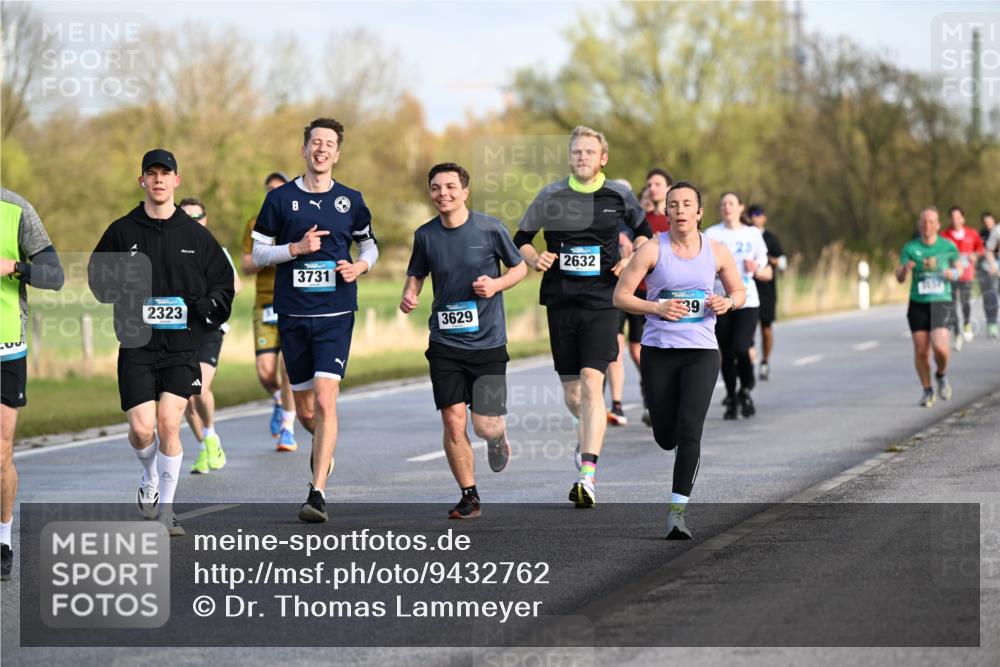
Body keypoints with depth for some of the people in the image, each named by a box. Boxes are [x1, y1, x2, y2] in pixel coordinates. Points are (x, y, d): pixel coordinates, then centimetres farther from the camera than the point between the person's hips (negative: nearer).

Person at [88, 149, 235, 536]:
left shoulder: (195, 234, 7)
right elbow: (97, 275, 12)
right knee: (142, 430, -8)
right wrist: (120, 295, -7)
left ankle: (166, 507, 6)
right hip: (137, 345, 0)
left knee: (168, 424, -9)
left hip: (182, 346, 0)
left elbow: (224, 282, 15)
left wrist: (210, 304, -4)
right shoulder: (122, 231, 5)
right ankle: (150, 478, 27)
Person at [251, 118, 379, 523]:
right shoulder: (280, 198, 4)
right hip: (292, 315, 1)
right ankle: (324, 448, 44)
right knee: (305, 410, 9)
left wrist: (361, 266, -2)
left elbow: (370, 246, 20)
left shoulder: (350, 200, 7)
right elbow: (258, 253, 6)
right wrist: (296, 248, -11)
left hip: (336, 313, -1)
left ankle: (318, 493, -18)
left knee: (325, 400, -17)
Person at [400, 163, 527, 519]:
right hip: (445, 343, 2)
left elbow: (520, 267, 7)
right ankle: (469, 496, 11)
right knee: (453, 422, -5)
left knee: (486, 426, -4)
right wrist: (409, 295, -5)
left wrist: (496, 284, -12)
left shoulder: (490, 229, -6)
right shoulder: (425, 235, 1)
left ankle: (498, 438, 35)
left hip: (488, 342, -2)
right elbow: (416, 274, 17)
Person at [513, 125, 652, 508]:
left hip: (602, 303, -2)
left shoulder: (618, 196, 2)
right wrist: (535, 259, -9)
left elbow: (643, 230, 20)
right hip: (560, 302, 2)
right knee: (571, 395, 8)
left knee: (591, 384, -17)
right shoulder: (551, 196, 3)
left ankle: (588, 476, -21)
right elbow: (520, 240, 11)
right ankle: (591, 433, 44)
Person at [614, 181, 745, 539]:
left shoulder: (717, 252, 2)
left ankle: (677, 510, -10)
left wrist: (727, 303, -7)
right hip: (658, 350, 0)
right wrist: (657, 308, -18)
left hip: (701, 351, 0)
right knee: (666, 438, 8)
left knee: (689, 432, -16)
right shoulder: (652, 250, -5)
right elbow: (620, 296, -3)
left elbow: (739, 291, 16)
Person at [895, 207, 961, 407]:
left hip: (941, 303, -1)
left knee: (940, 348, -17)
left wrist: (953, 273, -8)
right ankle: (927, 390, 21)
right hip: (918, 304, 1)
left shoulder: (948, 246, 0)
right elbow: (900, 278, -7)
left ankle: (941, 375, 15)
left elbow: (958, 267, 16)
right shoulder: (910, 248, -2)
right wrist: (905, 269, -30)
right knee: (921, 351, 1)